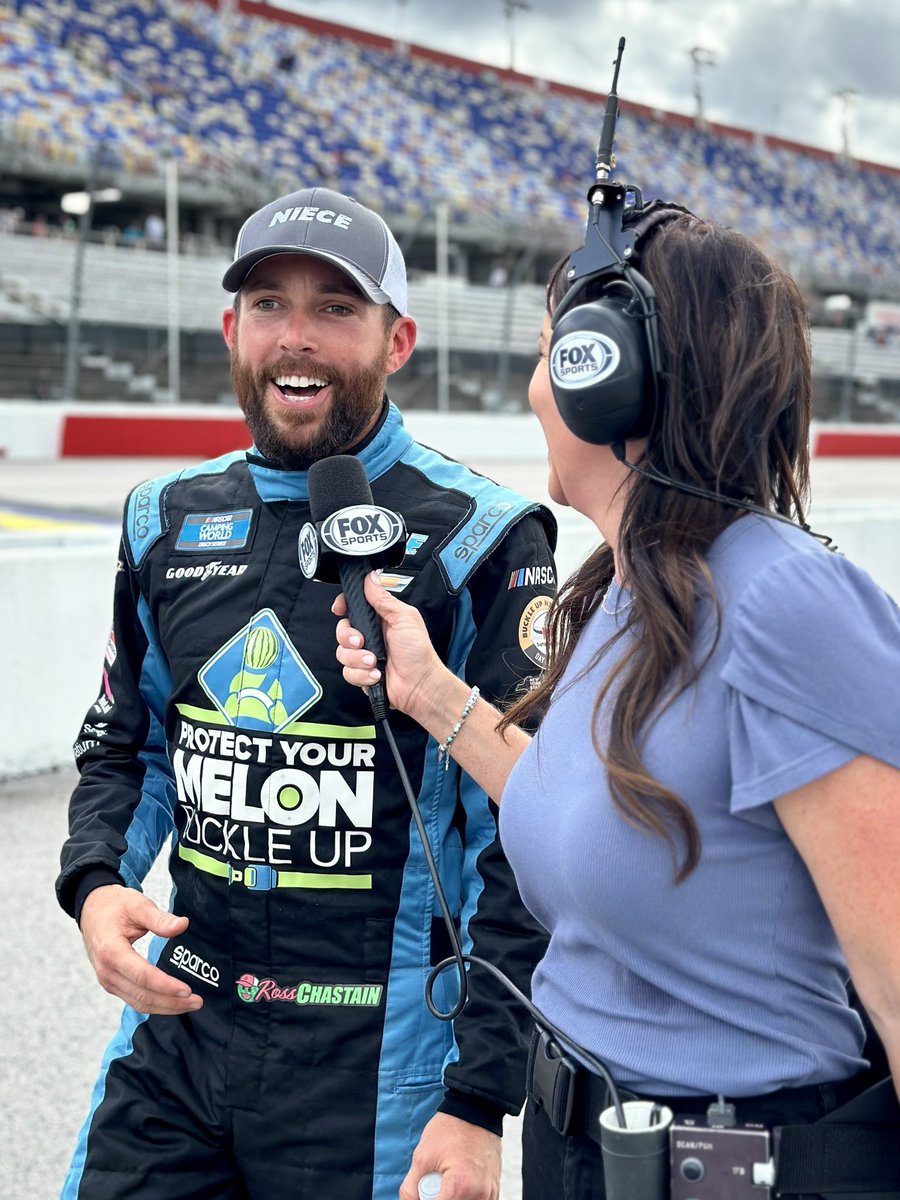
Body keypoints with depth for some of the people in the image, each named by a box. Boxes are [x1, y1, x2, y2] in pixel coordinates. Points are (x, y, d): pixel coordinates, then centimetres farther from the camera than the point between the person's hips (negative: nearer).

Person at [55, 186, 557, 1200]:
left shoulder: (479, 541, -11)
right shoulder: (169, 522, 5)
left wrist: (480, 1100, -14)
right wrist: (96, 885, -3)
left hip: (377, 1055, -4)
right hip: (180, 1020, 5)